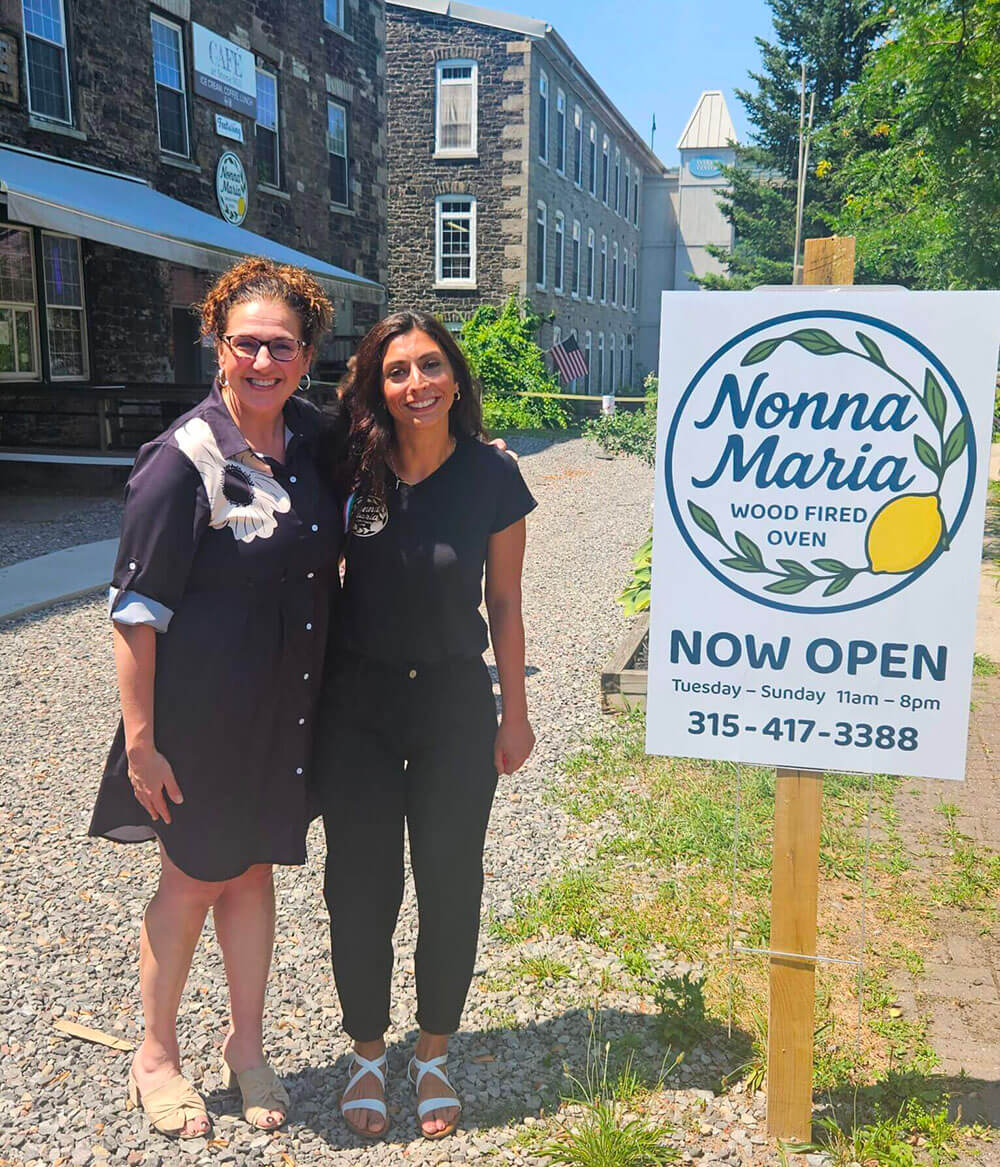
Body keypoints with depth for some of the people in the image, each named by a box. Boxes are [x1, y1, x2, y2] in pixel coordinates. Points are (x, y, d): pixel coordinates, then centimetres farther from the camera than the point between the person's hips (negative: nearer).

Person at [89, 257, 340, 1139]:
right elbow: (136, 611, -15)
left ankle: (247, 1047, 38)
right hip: (202, 710, -5)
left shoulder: (312, 439, 1)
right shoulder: (184, 461, -17)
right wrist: (140, 741, -16)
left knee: (255, 868, 18)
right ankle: (156, 1055, 35)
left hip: (288, 706, 5)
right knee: (194, 877, 11)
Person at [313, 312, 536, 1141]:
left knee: (450, 883, 11)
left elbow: (504, 602, -1)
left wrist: (515, 713, 2)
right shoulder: (350, 469, -8)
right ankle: (368, 1054, 33)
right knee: (360, 884, 10)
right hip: (357, 701, 1)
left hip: (456, 701, 0)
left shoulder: (492, 476, -10)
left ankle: (433, 1056, 34)